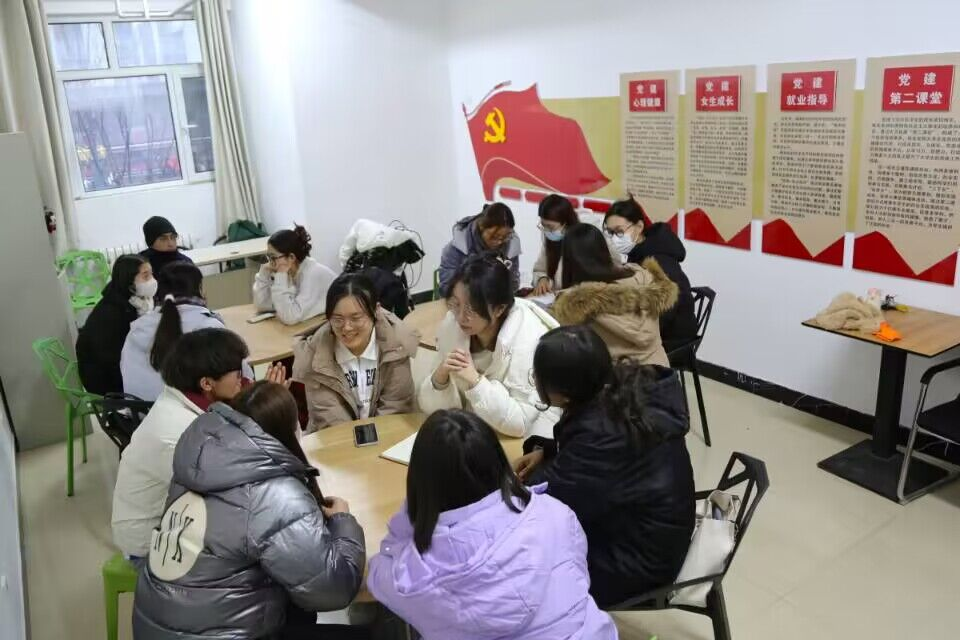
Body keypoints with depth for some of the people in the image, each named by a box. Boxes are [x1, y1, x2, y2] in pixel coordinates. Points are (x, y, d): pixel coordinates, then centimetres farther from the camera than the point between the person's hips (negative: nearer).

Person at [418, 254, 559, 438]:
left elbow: (518, 423, -21)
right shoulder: (451, 326, -9)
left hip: (528, 439, -3)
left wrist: (474, 381, -29)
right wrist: (440, 376, -22)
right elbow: (430, 406, -4)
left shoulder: (528, 339, -22)